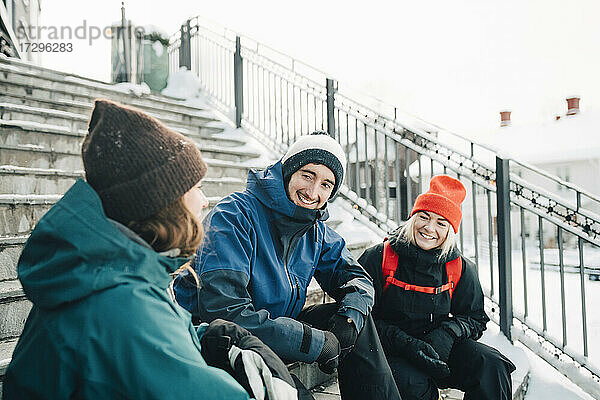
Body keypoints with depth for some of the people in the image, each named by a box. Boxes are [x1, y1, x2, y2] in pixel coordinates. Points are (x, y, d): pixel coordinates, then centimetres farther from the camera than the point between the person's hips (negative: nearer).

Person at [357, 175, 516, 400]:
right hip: (391, 352, -3)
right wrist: (405, 344, -24)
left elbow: (475, 319, 8)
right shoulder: (377, 259, -9)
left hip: (437, 347, 3)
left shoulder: (460, 268, 1)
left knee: (490, 366, -21)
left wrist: (447, 333, -15)